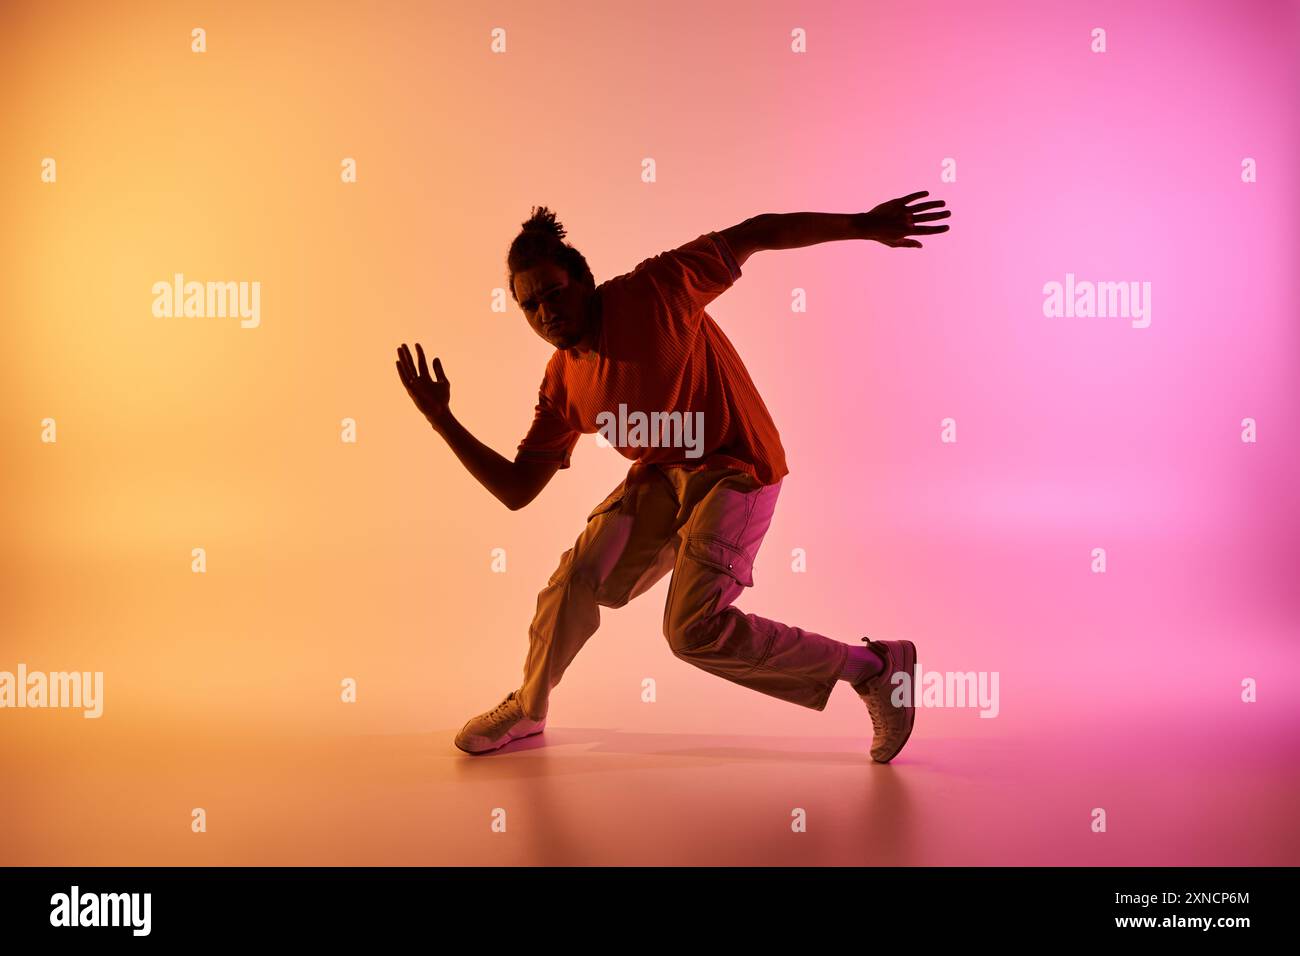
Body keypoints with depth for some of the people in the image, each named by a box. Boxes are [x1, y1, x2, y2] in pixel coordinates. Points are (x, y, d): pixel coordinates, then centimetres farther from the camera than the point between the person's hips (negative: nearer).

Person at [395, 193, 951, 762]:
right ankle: (527, 708, 18)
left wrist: (864, 225, -13)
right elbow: (516, 491, 1)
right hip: (662, 475, 6)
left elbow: (756, 234, -12)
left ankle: (873, 667, -6)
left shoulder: (653, 292, -18)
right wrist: (440, 419, -7)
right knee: (580, 573, -9)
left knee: (694, 629, -19)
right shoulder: (564, 383, 0)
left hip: (736, 470, -6)